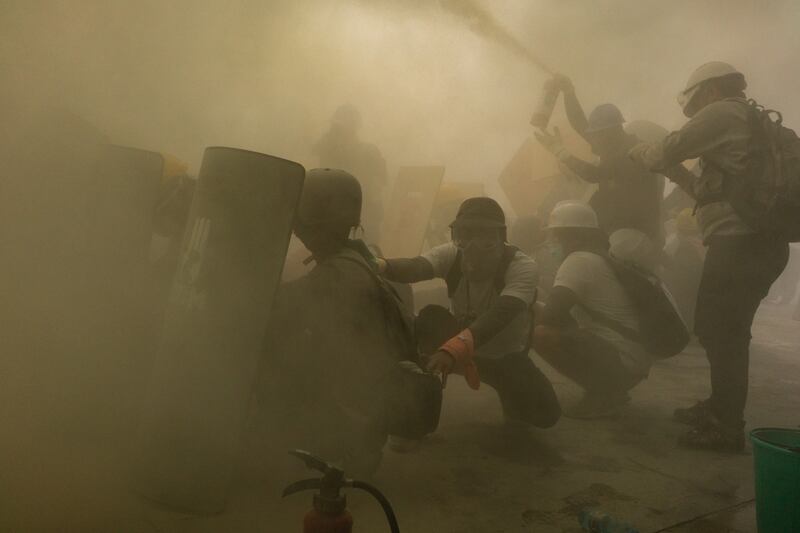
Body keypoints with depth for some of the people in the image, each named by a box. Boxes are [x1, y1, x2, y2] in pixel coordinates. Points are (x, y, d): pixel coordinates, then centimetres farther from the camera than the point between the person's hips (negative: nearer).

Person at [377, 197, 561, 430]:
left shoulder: (521, 266, -28)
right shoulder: (451, 254, -19)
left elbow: (501, 314, -47)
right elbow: (416, 267, -41)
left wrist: (454, 347, -65)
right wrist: (380, 266, -65)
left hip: (507, 356, -1)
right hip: (462, 348, 1)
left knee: (545, 412, -28)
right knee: (430, 317, -30)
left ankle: (513, 397, 7)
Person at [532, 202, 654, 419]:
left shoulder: (579, 260, -12)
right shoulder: (601, 257, 18)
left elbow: (551, 315, -22)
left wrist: (531, 321, -2)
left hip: (624, 358, -10)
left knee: (541, 334, -23)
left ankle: (599, 394, -10)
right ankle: (611, 390, 14)